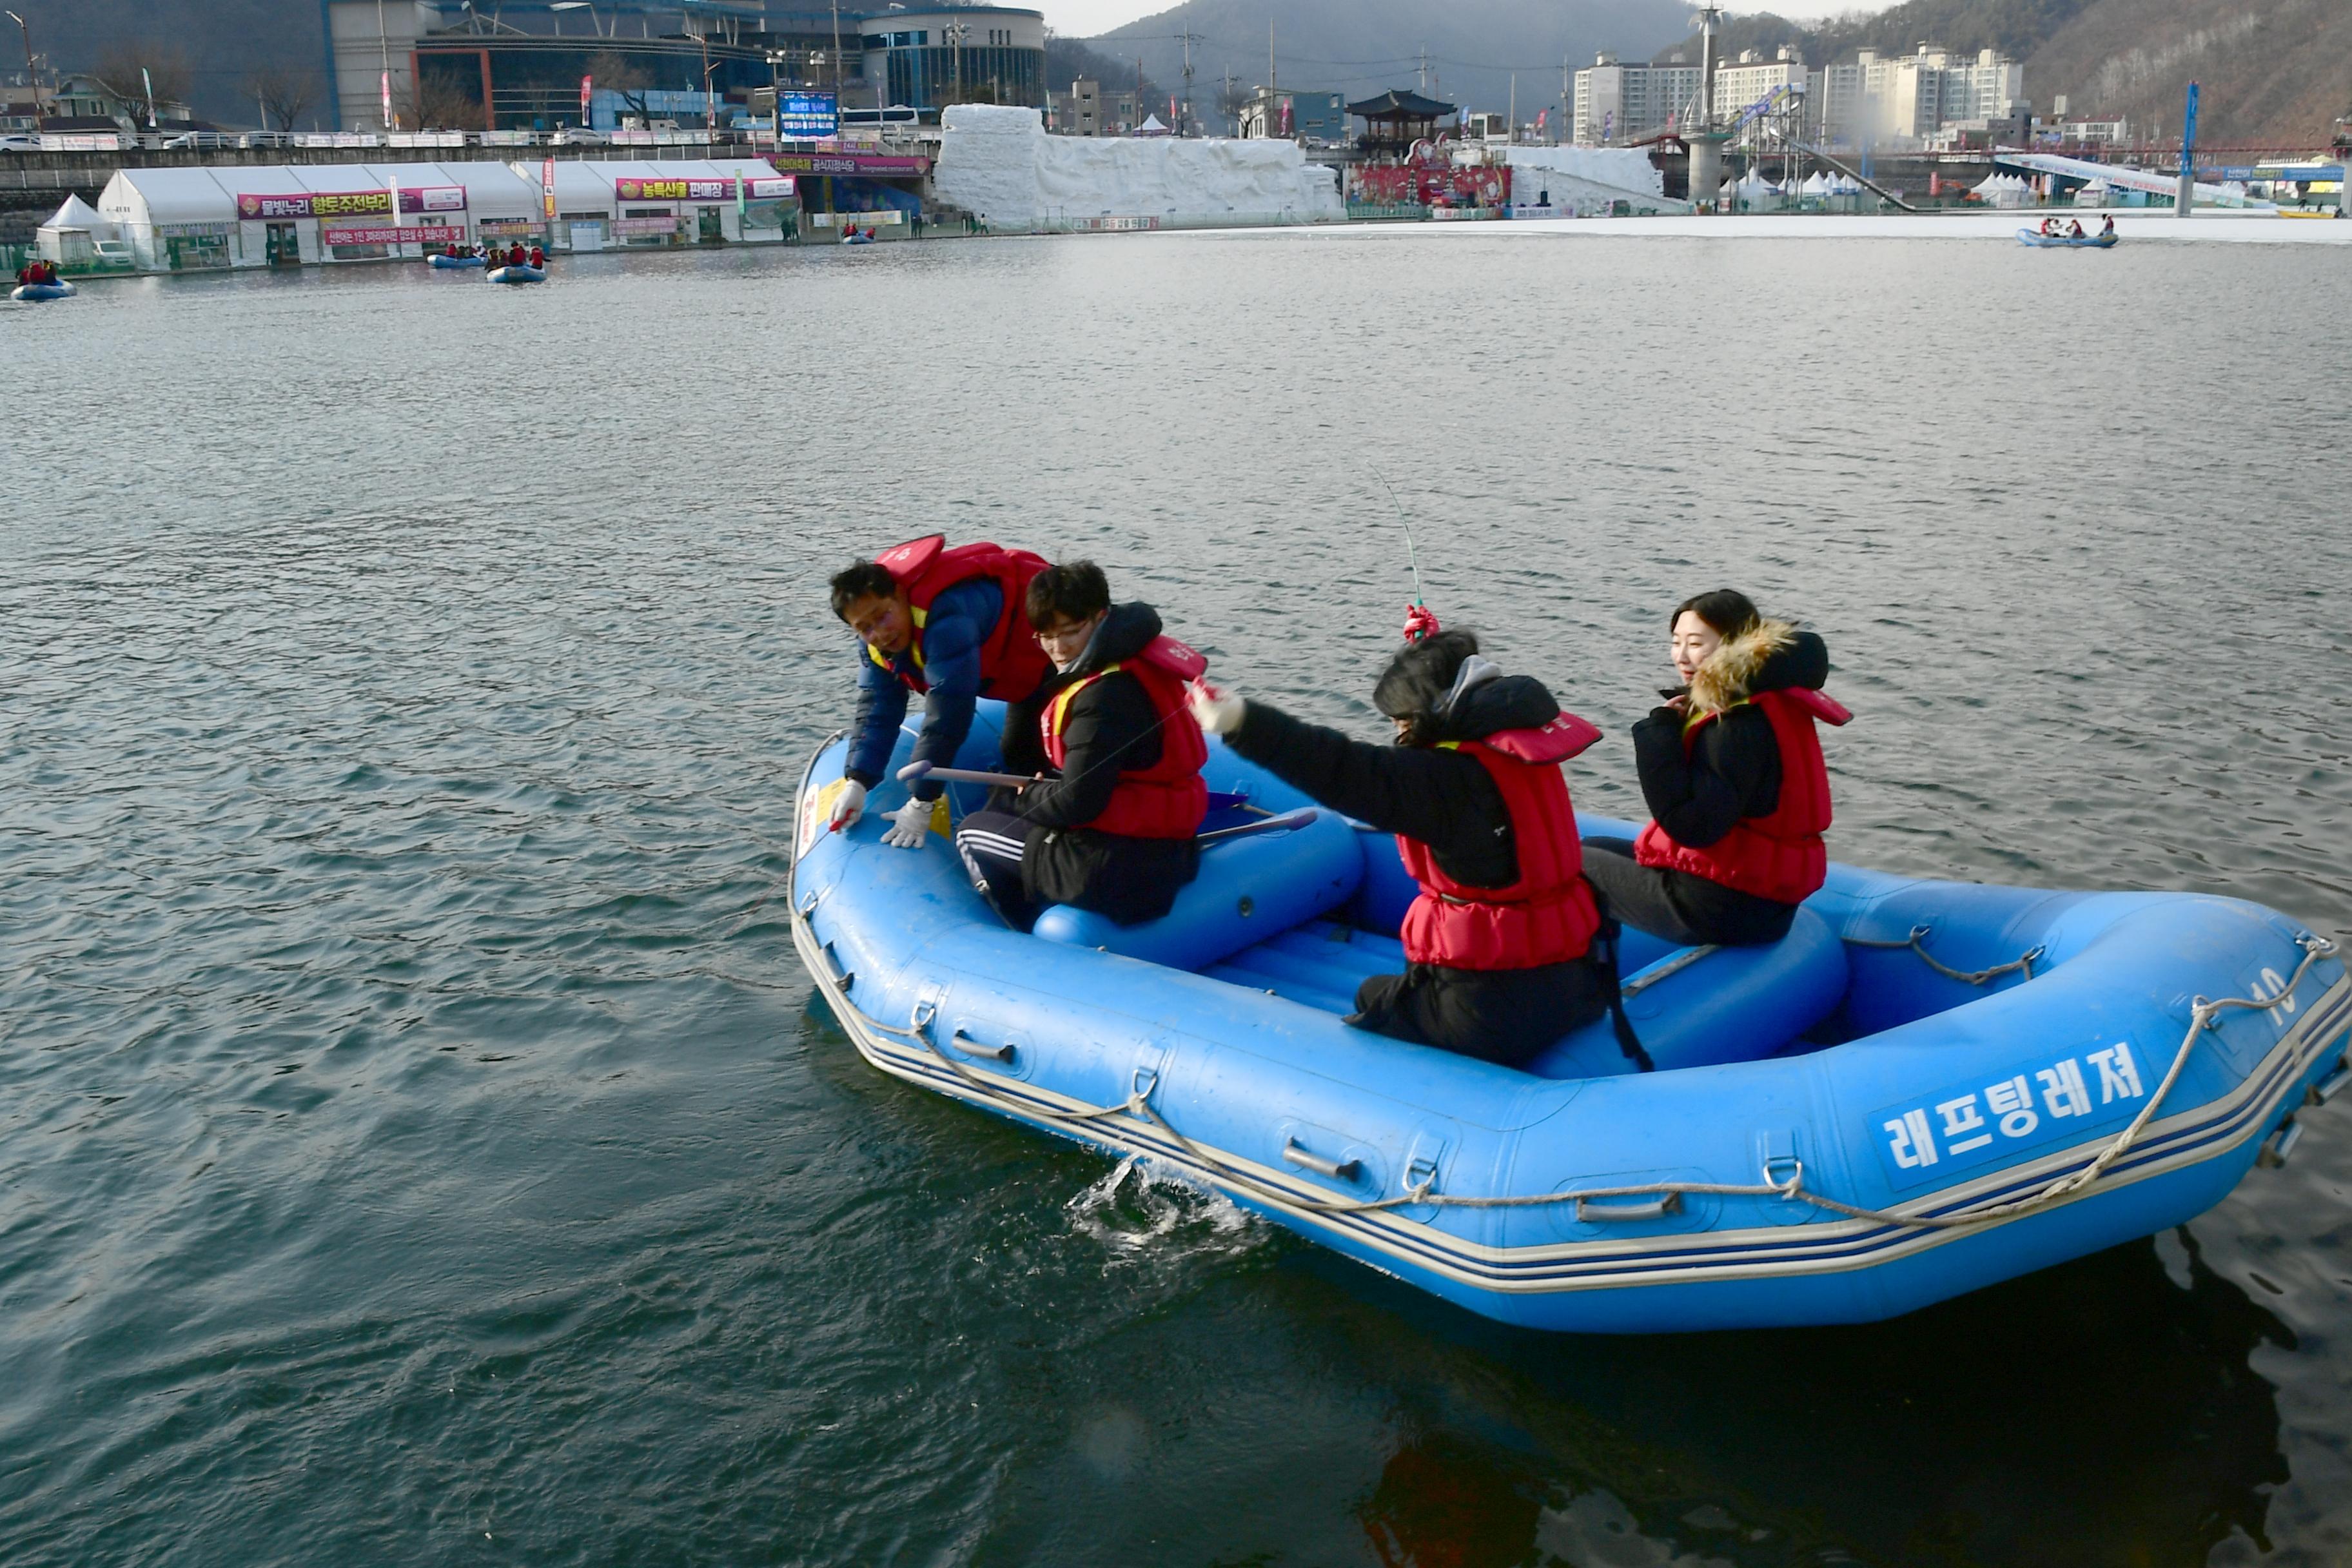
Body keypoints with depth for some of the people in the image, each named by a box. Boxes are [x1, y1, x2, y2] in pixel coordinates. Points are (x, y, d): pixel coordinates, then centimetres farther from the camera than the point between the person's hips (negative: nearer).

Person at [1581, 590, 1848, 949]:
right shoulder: (1771, 706, 7)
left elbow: (1691, 825, -28)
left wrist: (1662, 729, -22)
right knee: (1595, 849, 27)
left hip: (1721, 911, -10)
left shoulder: (1739, 726, -23)